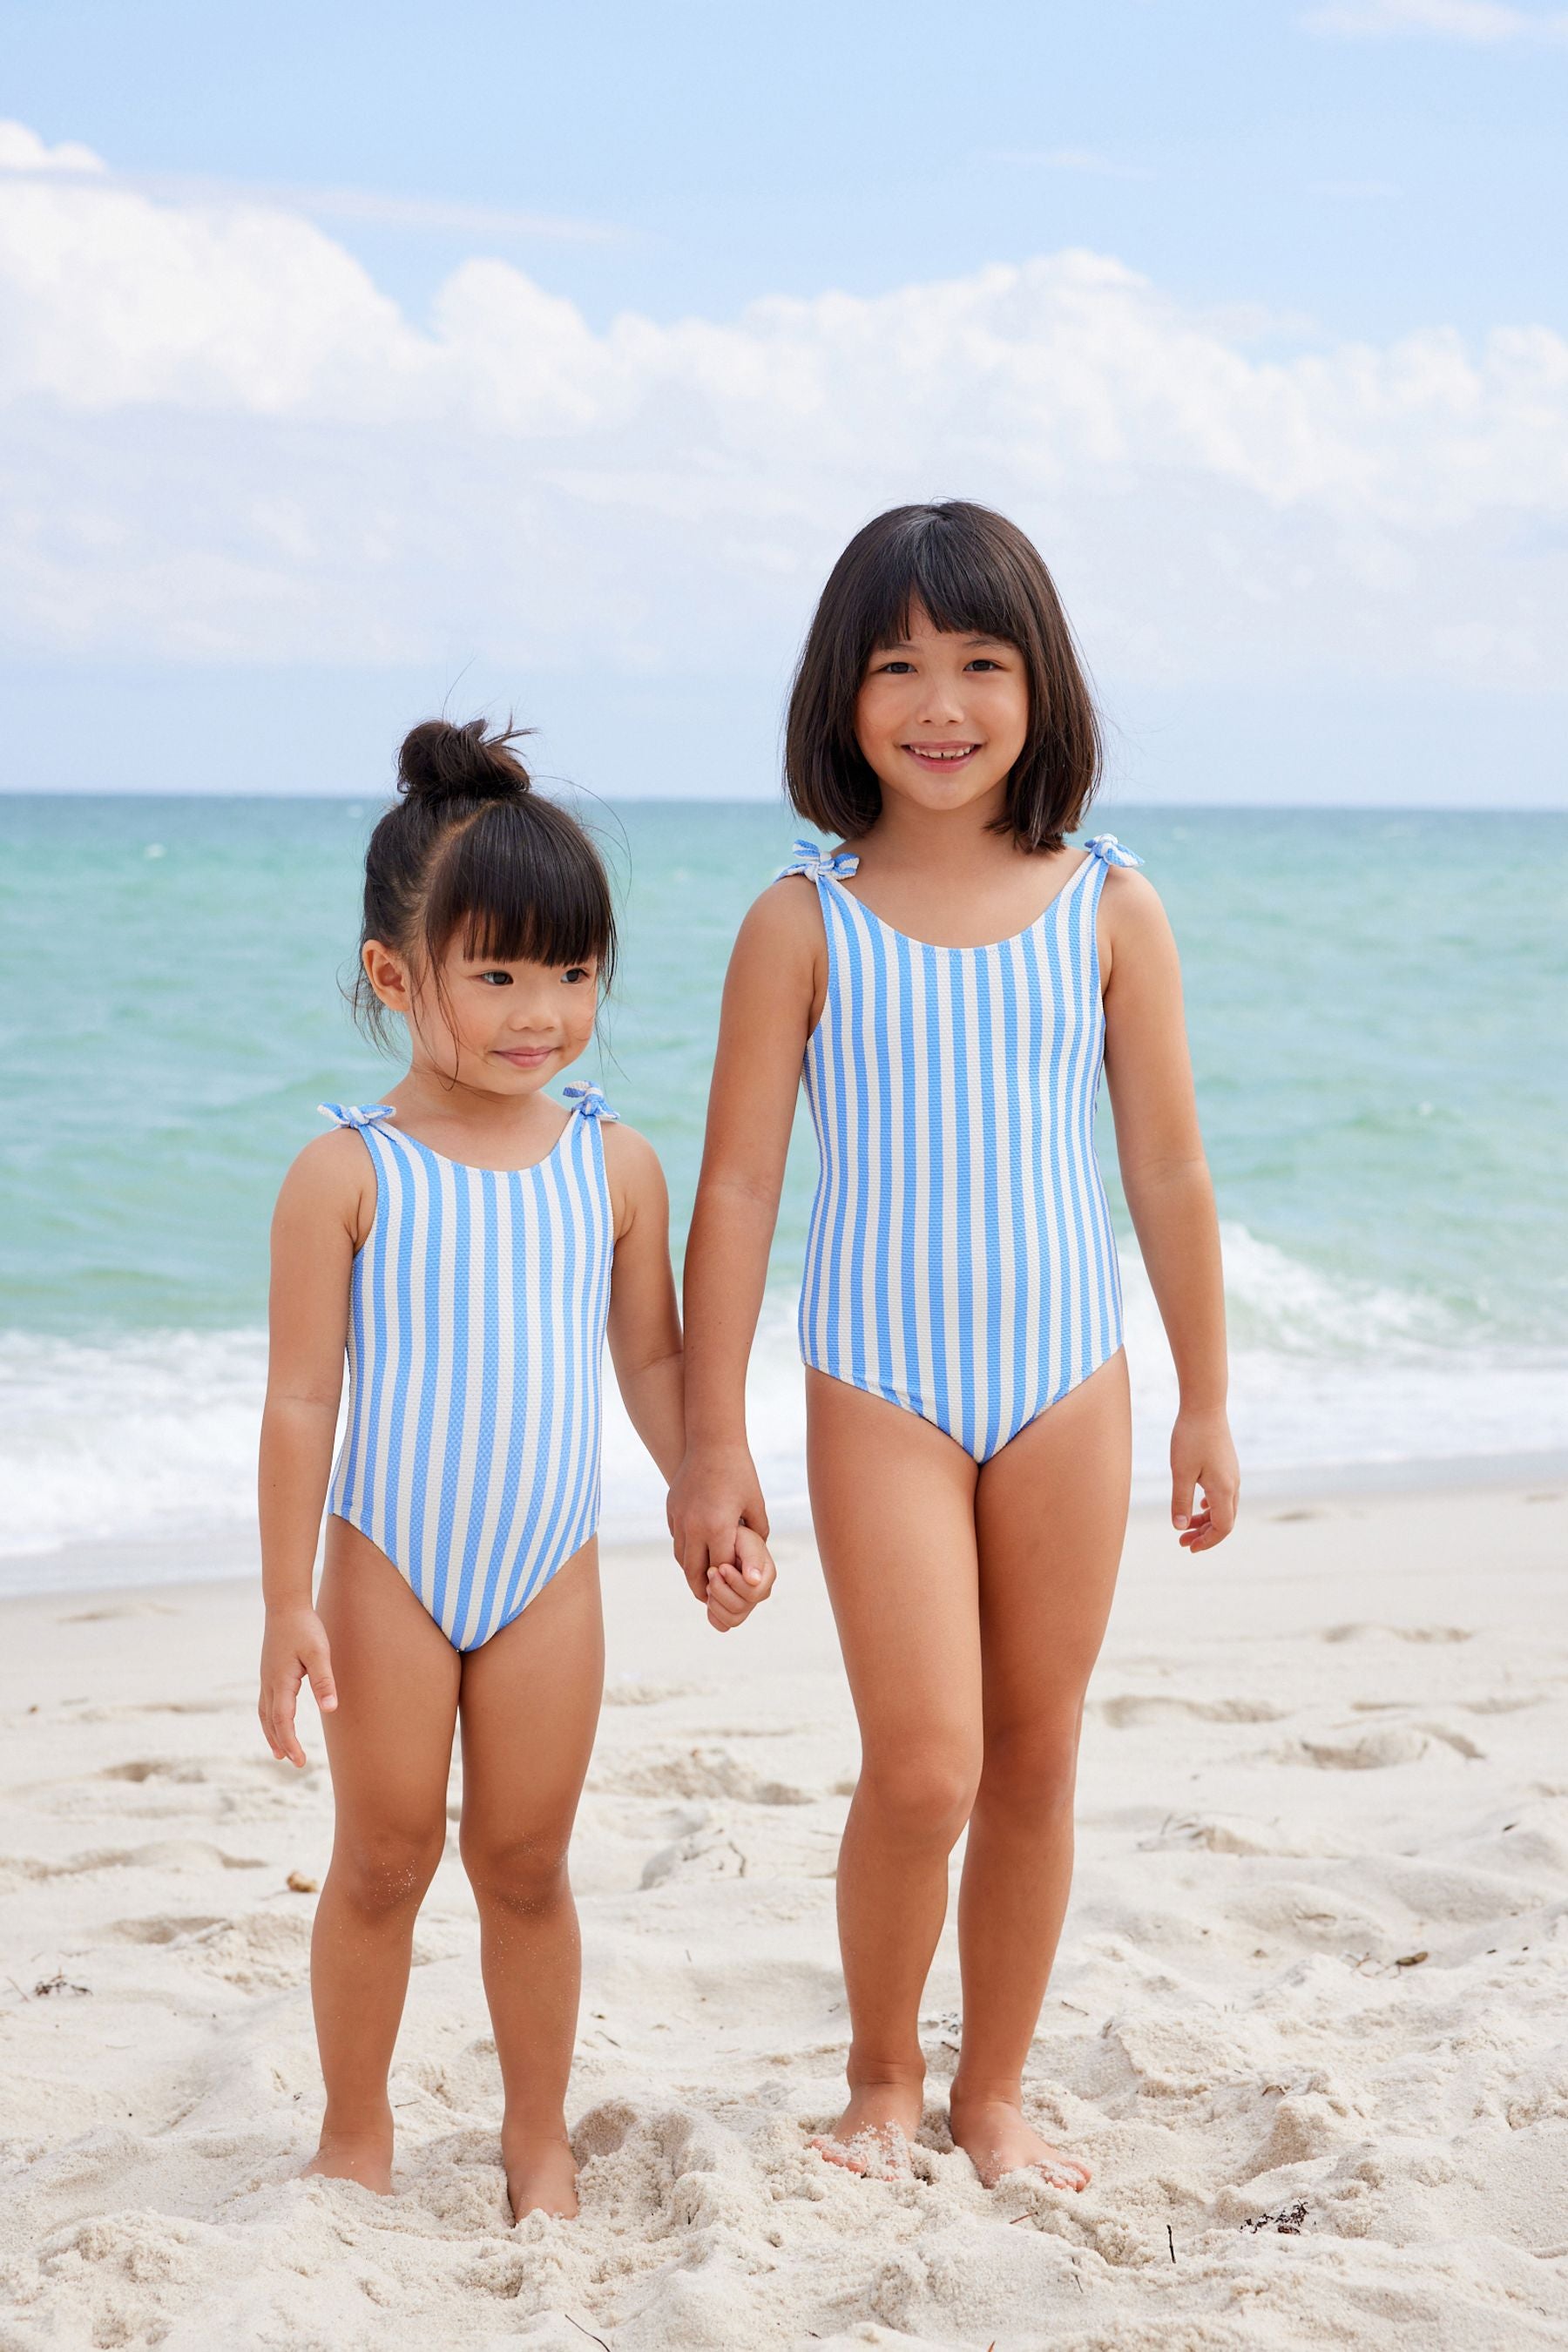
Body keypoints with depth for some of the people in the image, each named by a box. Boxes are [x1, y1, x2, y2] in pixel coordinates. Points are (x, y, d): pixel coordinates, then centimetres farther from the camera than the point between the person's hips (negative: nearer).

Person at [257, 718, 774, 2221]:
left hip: (550, 1572, 2)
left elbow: (652, 1360, 9)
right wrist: (289, 1605, -10)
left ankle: (538, 2135, 26)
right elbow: (301, 1397, -9)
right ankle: (355, 2136, 25)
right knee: (382, 1862, 7)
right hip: (390, 1569, -2)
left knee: (525, 1862, 10)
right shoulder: (350, 1173, -11)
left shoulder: (615, 1165, -1)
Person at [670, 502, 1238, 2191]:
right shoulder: (804, 924, -5)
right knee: (921, 1773, -9)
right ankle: (882, 2081, 16)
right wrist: (711, 1444, -5)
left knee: (1036, 1763, 9)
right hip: (881, 1387, -2)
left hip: (1068, 1383, 2)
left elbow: (1168, 1171, 6)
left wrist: (1206, 1405, 9)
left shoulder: (1110, 910, 0)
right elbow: (737, 1186, -3)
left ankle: (993, 2091, 26)